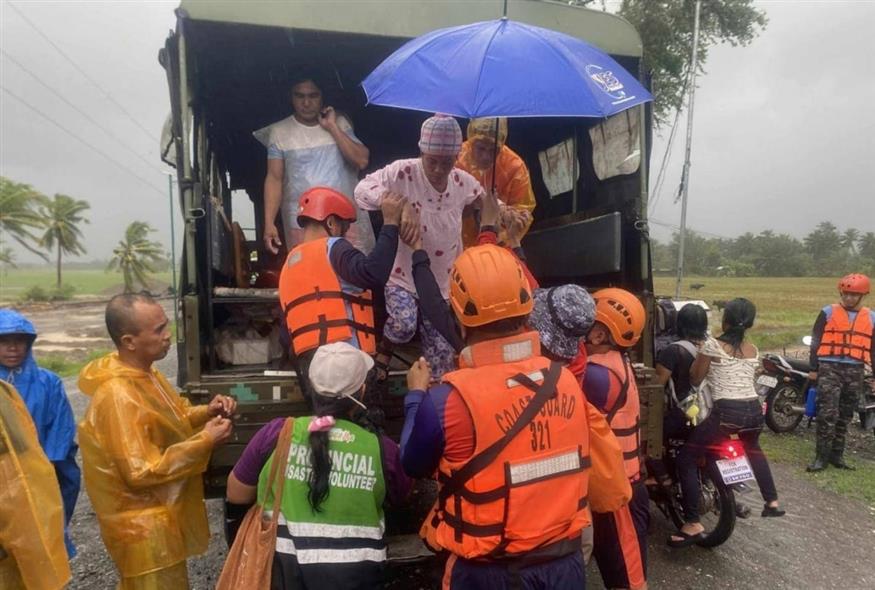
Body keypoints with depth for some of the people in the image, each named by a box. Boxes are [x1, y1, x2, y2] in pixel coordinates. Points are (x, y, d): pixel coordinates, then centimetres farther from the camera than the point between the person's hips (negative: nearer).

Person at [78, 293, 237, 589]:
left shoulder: (147, 373, 0)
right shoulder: (118, 397, -28)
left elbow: (172, 418, 14)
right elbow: (141, 473, -27)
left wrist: (206, 413, -6)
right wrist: (205, 441, -26)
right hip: (145, 531, -9)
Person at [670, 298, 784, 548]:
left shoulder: (712, 345, -3)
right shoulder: (754, 351, 13)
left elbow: (695, 379, 3)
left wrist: (700, 353, 17)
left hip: (726, 412, -7)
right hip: (754, 410, 7)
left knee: (686, 459, -3)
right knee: (753, 449, 40)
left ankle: (693, 525, -10)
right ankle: (772, 502, 48)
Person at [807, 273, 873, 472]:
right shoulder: (828, 313, 1)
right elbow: (816, 341, 3)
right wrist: (814, 369, 0)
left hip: (855, 372, 4)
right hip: (830, 368, -3)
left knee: (844, 417, 10)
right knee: (828, 415, -10)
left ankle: (837, 455, 19)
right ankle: (822, 456, -5)